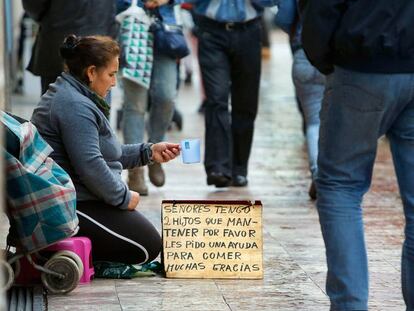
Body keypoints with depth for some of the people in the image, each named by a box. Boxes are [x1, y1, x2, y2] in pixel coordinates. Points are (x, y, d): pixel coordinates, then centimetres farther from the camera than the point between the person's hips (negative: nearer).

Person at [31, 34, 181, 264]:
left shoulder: (70, 96, 18)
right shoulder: (75, 106, -19)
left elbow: (105, 152, 22)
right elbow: (90, 165, -26)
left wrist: (149, 152, 13)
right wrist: (124, 197, -13)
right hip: (71, 207, -11)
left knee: (149, 238, 16)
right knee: (148, 246, -10)